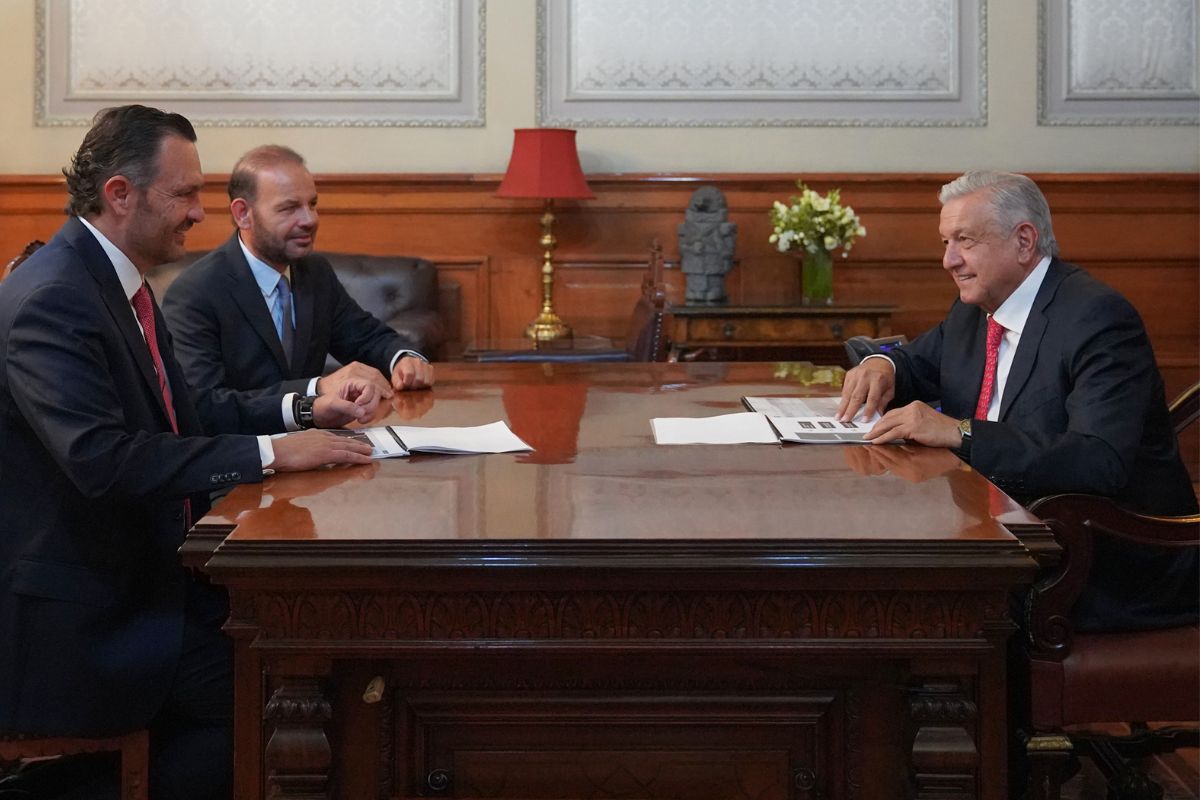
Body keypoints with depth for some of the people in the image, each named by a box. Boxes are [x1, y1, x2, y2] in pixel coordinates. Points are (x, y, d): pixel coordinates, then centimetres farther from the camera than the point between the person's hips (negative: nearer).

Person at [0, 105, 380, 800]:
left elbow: (185, 414, 17)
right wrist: (270, 452, -29)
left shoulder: (117, 282, 10)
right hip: (77, 610, -9)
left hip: (142, 572, 9)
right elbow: (102, 457, -31)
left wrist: (303, 410, 3)